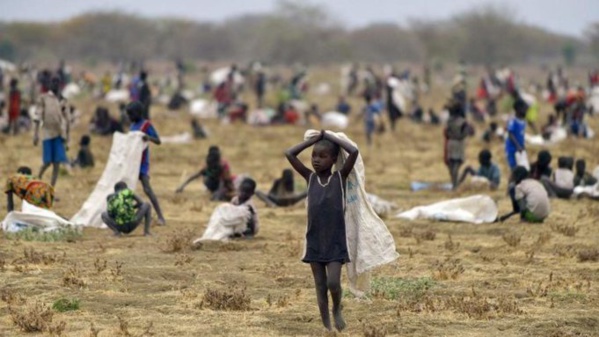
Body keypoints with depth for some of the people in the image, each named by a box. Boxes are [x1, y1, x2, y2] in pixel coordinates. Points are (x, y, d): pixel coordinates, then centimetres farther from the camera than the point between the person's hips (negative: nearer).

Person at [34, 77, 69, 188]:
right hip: (48, 133, -3)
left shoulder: (62, 100, 12)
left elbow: (66, 119, 17)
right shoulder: (43, 98, 2)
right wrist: (36, 133, -11)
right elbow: (39, 116, -4)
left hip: (60, 134, 3)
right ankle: (38, 178, 25)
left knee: (57, 164, -3)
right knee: (48, 162, -5)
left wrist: (67, 136, 16)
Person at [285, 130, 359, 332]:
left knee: (333, 283, -12)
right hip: (314, 241, 3)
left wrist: (330, 137, -5)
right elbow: (289, 154, 1)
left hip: (336, 241, -3)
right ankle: (326, 327, 12)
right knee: (320, 285, 5)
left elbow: (354, 152, -13)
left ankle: (337, 309, 18)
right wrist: (316, 139, 1)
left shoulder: (340, 177, -2)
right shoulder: (310, 178, 4)